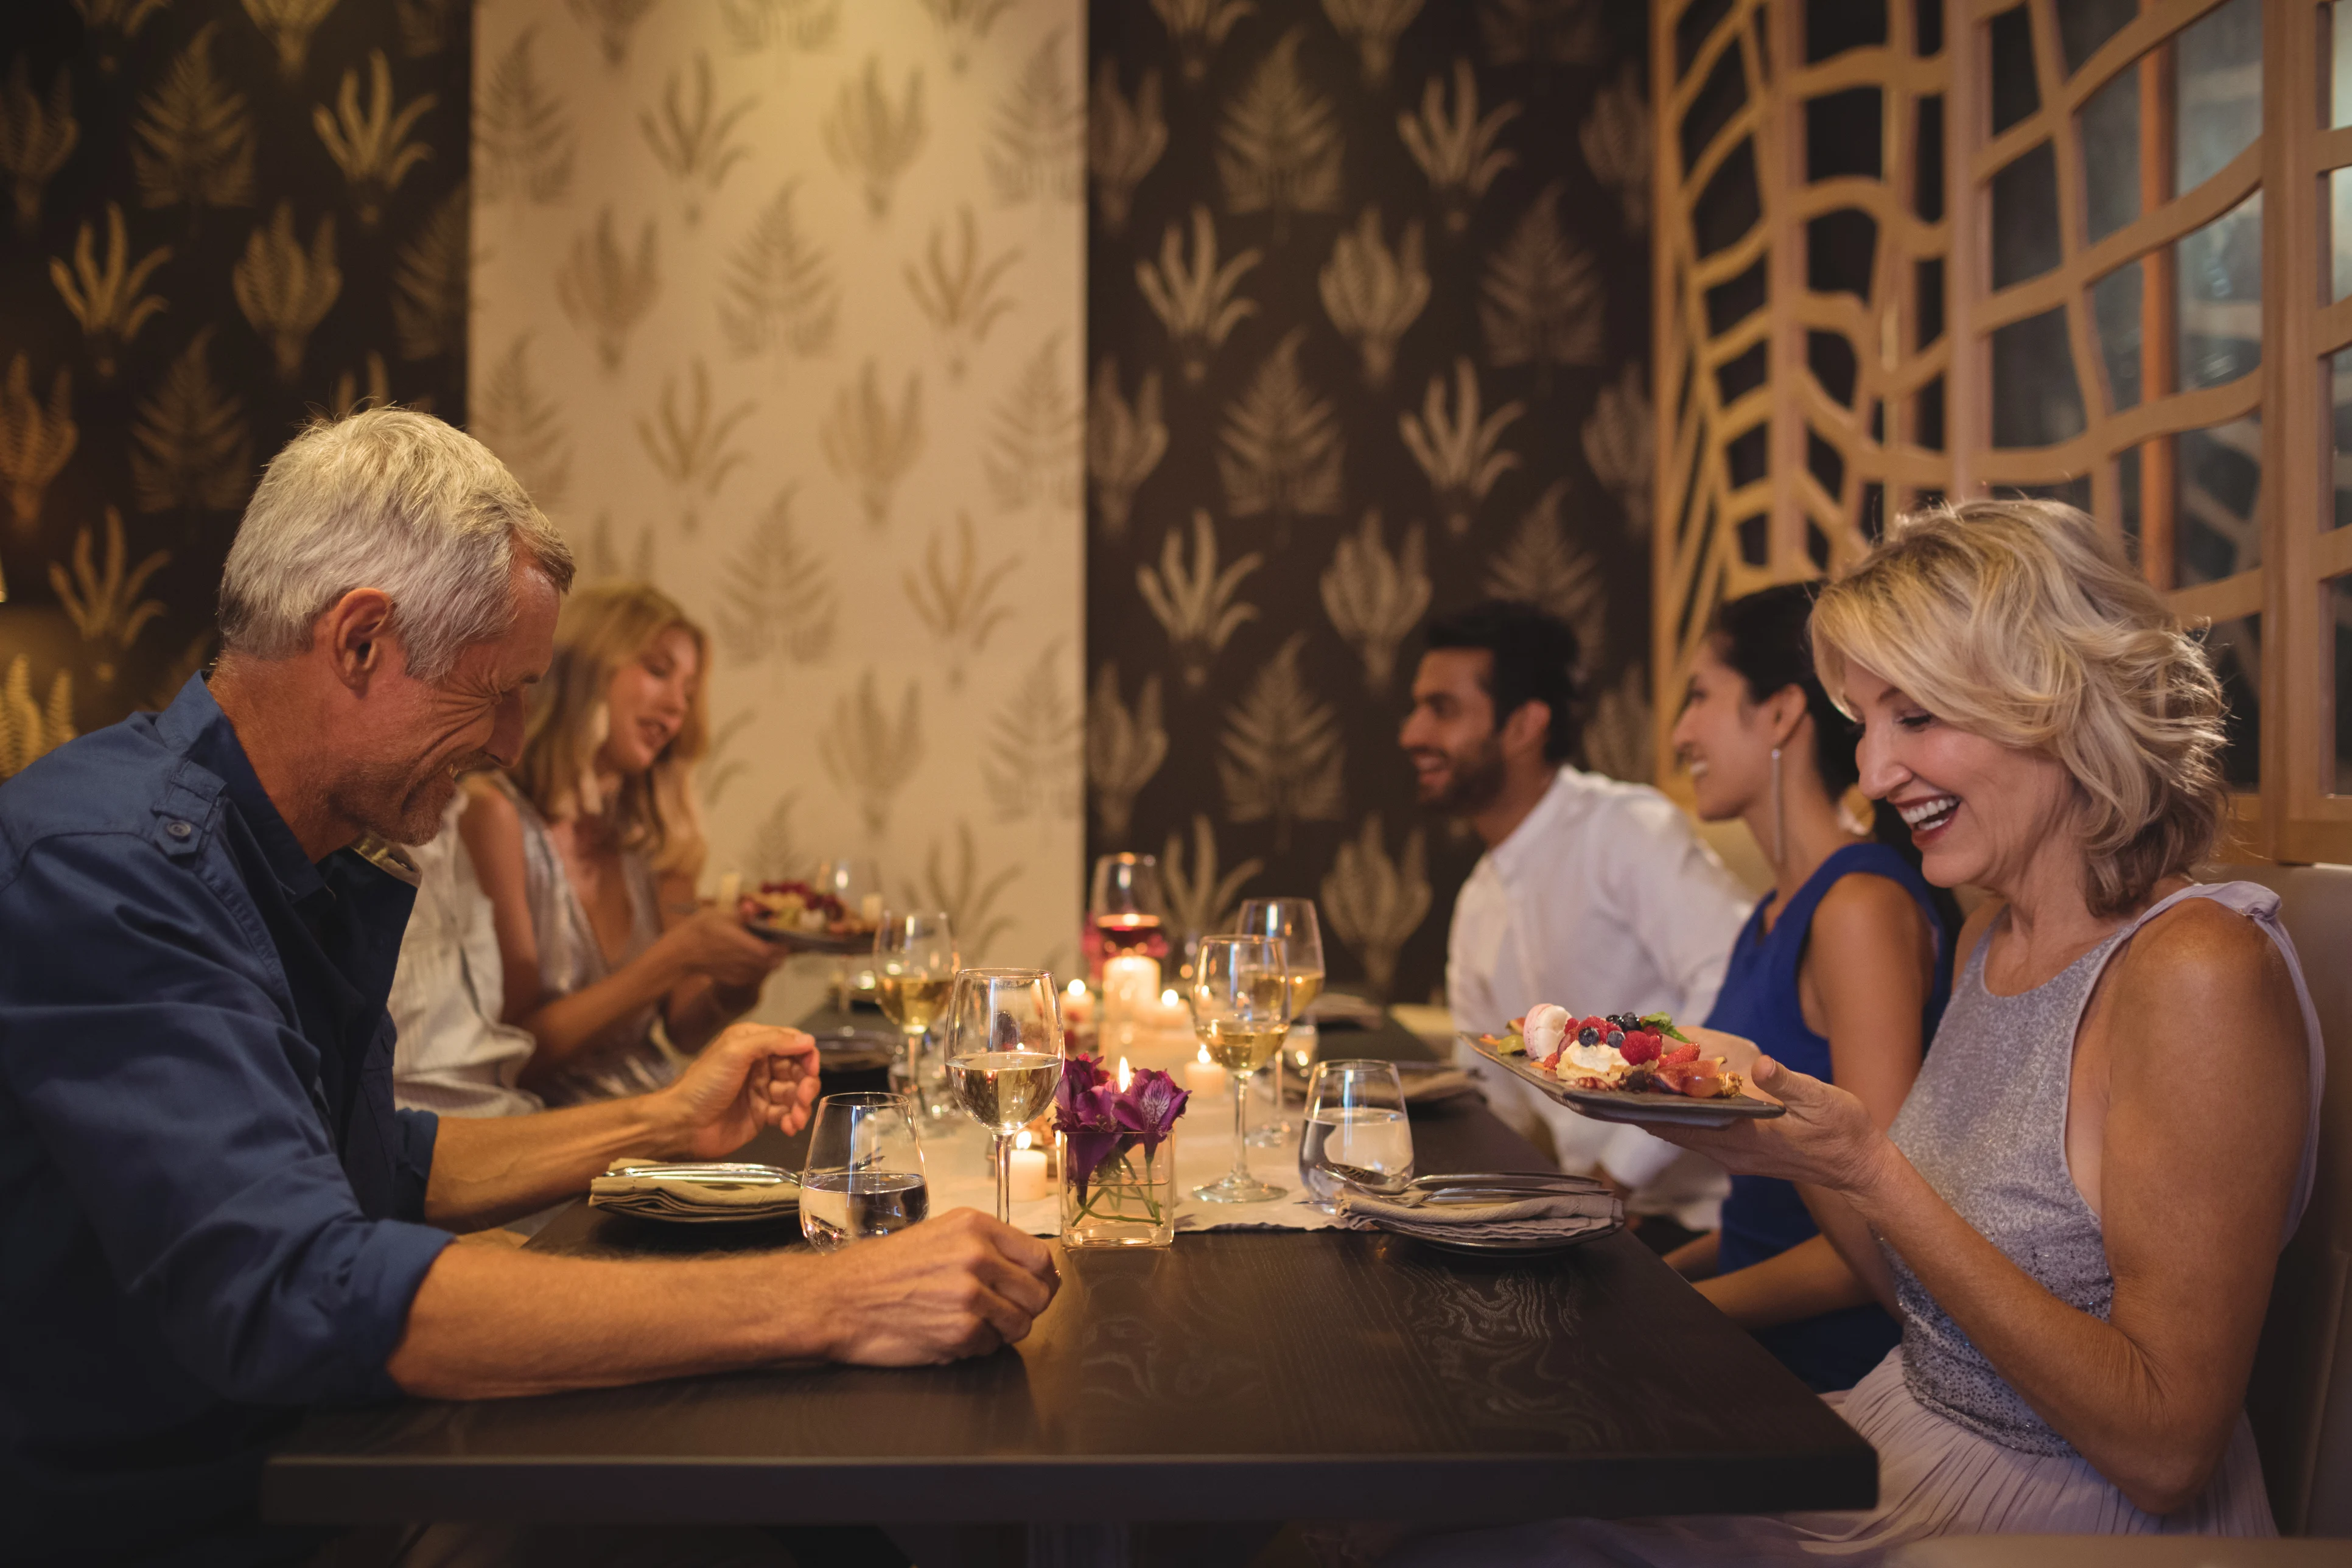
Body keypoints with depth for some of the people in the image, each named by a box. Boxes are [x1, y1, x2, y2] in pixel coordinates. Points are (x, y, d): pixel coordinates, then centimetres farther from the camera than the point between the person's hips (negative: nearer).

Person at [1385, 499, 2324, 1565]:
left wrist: (1870, 1174, -26)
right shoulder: (1989, 937, 5)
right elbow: (1922, 1298, 10)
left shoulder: (2198, 971, -21)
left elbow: (2167, 1453, -22)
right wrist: (1780, 1118, -6)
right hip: (1902, 1463, 7)